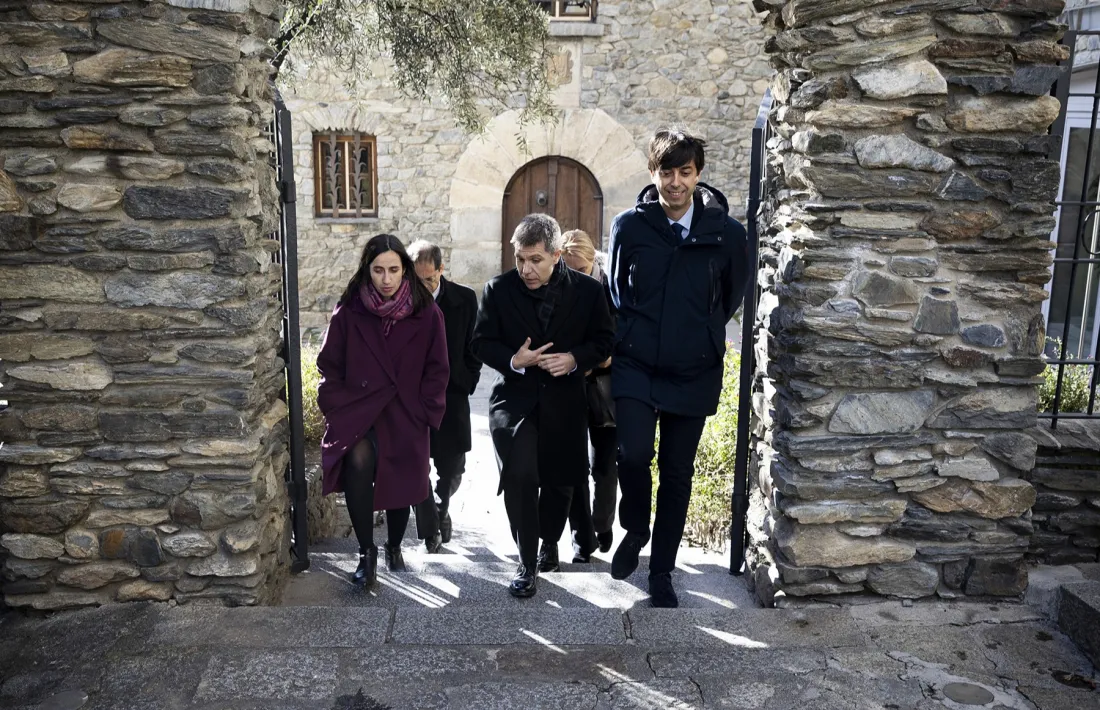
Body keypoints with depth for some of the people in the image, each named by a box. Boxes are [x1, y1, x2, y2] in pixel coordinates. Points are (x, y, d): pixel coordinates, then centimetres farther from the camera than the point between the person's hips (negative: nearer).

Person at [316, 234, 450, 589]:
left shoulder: (426, 314, -4)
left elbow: (437, 371, 2)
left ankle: (394, 547, 39)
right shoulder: (348, 312, -5)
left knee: (400, 486, 9)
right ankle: (366, 550, -10)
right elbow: (330, 367, 3)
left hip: (405, 420, 1)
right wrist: (338, 409, -5)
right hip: (357, 415, -1)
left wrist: (426, 413, -4)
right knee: (358, 462, -27)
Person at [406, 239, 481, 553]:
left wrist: (466, 387, -4)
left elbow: (474, 349, 4)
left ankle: (441, 508, 41)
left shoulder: (465, 299, -3)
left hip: (450, 398, 1)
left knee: (453, 467, 10)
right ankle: (430, 530, 18)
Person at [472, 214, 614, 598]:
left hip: (564, 401, 2)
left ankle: (549, 544, 44)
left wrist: (575, 359, -17)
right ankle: (527, 563, -1)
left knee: (560, 480, 15)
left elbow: (604, 339, 3)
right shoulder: (498, 290, -6)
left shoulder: (588, 290, -5)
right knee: (520, 475, -19)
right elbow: (482, 341, -1)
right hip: (514, 398, -1)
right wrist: (513, 360, -20)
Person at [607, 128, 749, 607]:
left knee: (677, 472, 9)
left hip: (694, 372, 1)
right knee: (633, 454, -18)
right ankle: (635, 530, 16)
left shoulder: (727, 233, -5)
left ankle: (662, 572, 27)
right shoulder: (629, 226, -4)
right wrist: (632, 337, 10)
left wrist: (701, 336, 12)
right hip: (635, 366, 0)